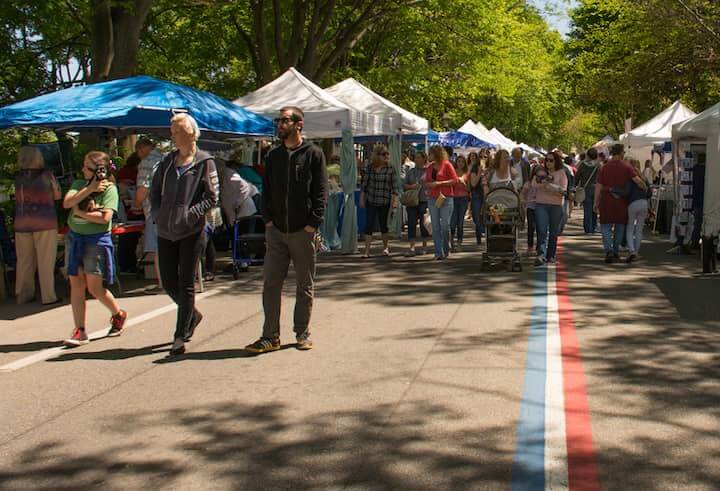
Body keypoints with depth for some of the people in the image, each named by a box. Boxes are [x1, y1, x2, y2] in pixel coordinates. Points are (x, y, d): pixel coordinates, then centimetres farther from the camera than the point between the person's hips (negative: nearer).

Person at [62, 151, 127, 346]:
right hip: (74, 238, 5)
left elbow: (105, 217, -18)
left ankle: (119, 314, 24)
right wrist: (89, 189, -14)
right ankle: (80, 331, 8)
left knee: (94, 287, -3)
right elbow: (66, 203, -8)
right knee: (76, 285, 3)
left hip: (97, 240, -5)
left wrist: (80, 212, -9)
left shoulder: (109, 188, -7)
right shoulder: (79, 184, 9)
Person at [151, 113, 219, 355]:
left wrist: (190, 214, -17)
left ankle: (181, 335, 9)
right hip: (166, 232, 5)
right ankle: (192, 315, 34)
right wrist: (158, 215, 2)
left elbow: (212, 197, -8)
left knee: (186, 284, 0)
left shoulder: (204, 162, -4)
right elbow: (154, 191, 18)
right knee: (168, 283, 9)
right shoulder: (168, 161, 12)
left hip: (191, 232, -5)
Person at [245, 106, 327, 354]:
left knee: (305, 286, 7)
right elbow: (267, 190, 13)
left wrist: (313, 223, -13)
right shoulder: (274, 155, 11)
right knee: (271, 284, 2)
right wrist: (267, 219, 0)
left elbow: (321, 192, -5)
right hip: (276, 230, 4)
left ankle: (302, 333, 19)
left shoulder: (313, 153, -2)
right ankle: (270, 336, 9)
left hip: (303, 231, -4)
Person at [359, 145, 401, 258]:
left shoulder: (391, 169, -3)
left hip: (385, 202, -1)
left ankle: (385, 248, 30)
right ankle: (367, 251, -2)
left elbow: (395, 186, -3)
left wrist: (395, 202, -9)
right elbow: (364, 184, 7)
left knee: (384, 225, 9)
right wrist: (362, 199, 6)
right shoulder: (370, 168, 1)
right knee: (369, 225, -4)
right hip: (370, 202, 1)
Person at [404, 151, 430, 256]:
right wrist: (411, 186, -7)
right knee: (411, 223, -4)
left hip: (424, 200, -3)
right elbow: (405, 185, 15)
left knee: (423, 223, 4)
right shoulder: (410, 171, 13)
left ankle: (424, 246, 18)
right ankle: (412, 248, -6)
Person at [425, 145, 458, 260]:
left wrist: (439, 183, -14)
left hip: (445, 198, -5)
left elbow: (454, 180, -7)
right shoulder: (429, 167, 14)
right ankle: (439, 253, 4)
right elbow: (426, 183, 21)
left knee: (445, 225, -4)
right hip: (432, 199, 5)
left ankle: (446, 249, 15)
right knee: (435, 227, 1)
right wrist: (429, 184, -3)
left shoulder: (447, 165, -2)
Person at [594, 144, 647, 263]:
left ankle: (608, 250, -16)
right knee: (620, 226, 15)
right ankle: (616, 252, 20)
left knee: (606, 226, 4)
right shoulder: (626, 167, -3)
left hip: (606, 200, 0)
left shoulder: (604, 167, 0)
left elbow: (598, 186, -2)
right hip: (621, 201, 0)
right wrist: (646, 189, 6)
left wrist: (596, 202, 2)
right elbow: (638, 180, -12)